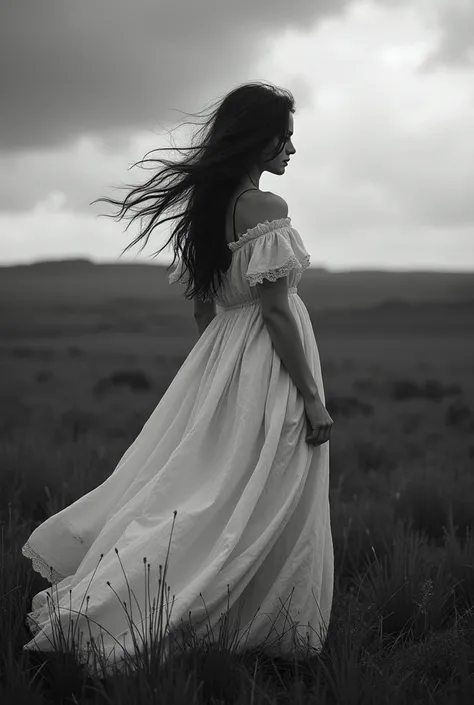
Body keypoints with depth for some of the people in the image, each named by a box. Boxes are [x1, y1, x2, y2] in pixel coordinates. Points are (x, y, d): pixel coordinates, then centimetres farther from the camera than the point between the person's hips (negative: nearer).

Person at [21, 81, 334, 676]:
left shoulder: (207, 206, 10)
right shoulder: (266, 208, -16)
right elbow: (274, 309, -20)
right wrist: (312, 397, -16)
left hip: (221, 360, 9)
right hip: (270, 366, -9)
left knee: (192, 486, 15)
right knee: (265, 512, 0)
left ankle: (85, 600, 15)